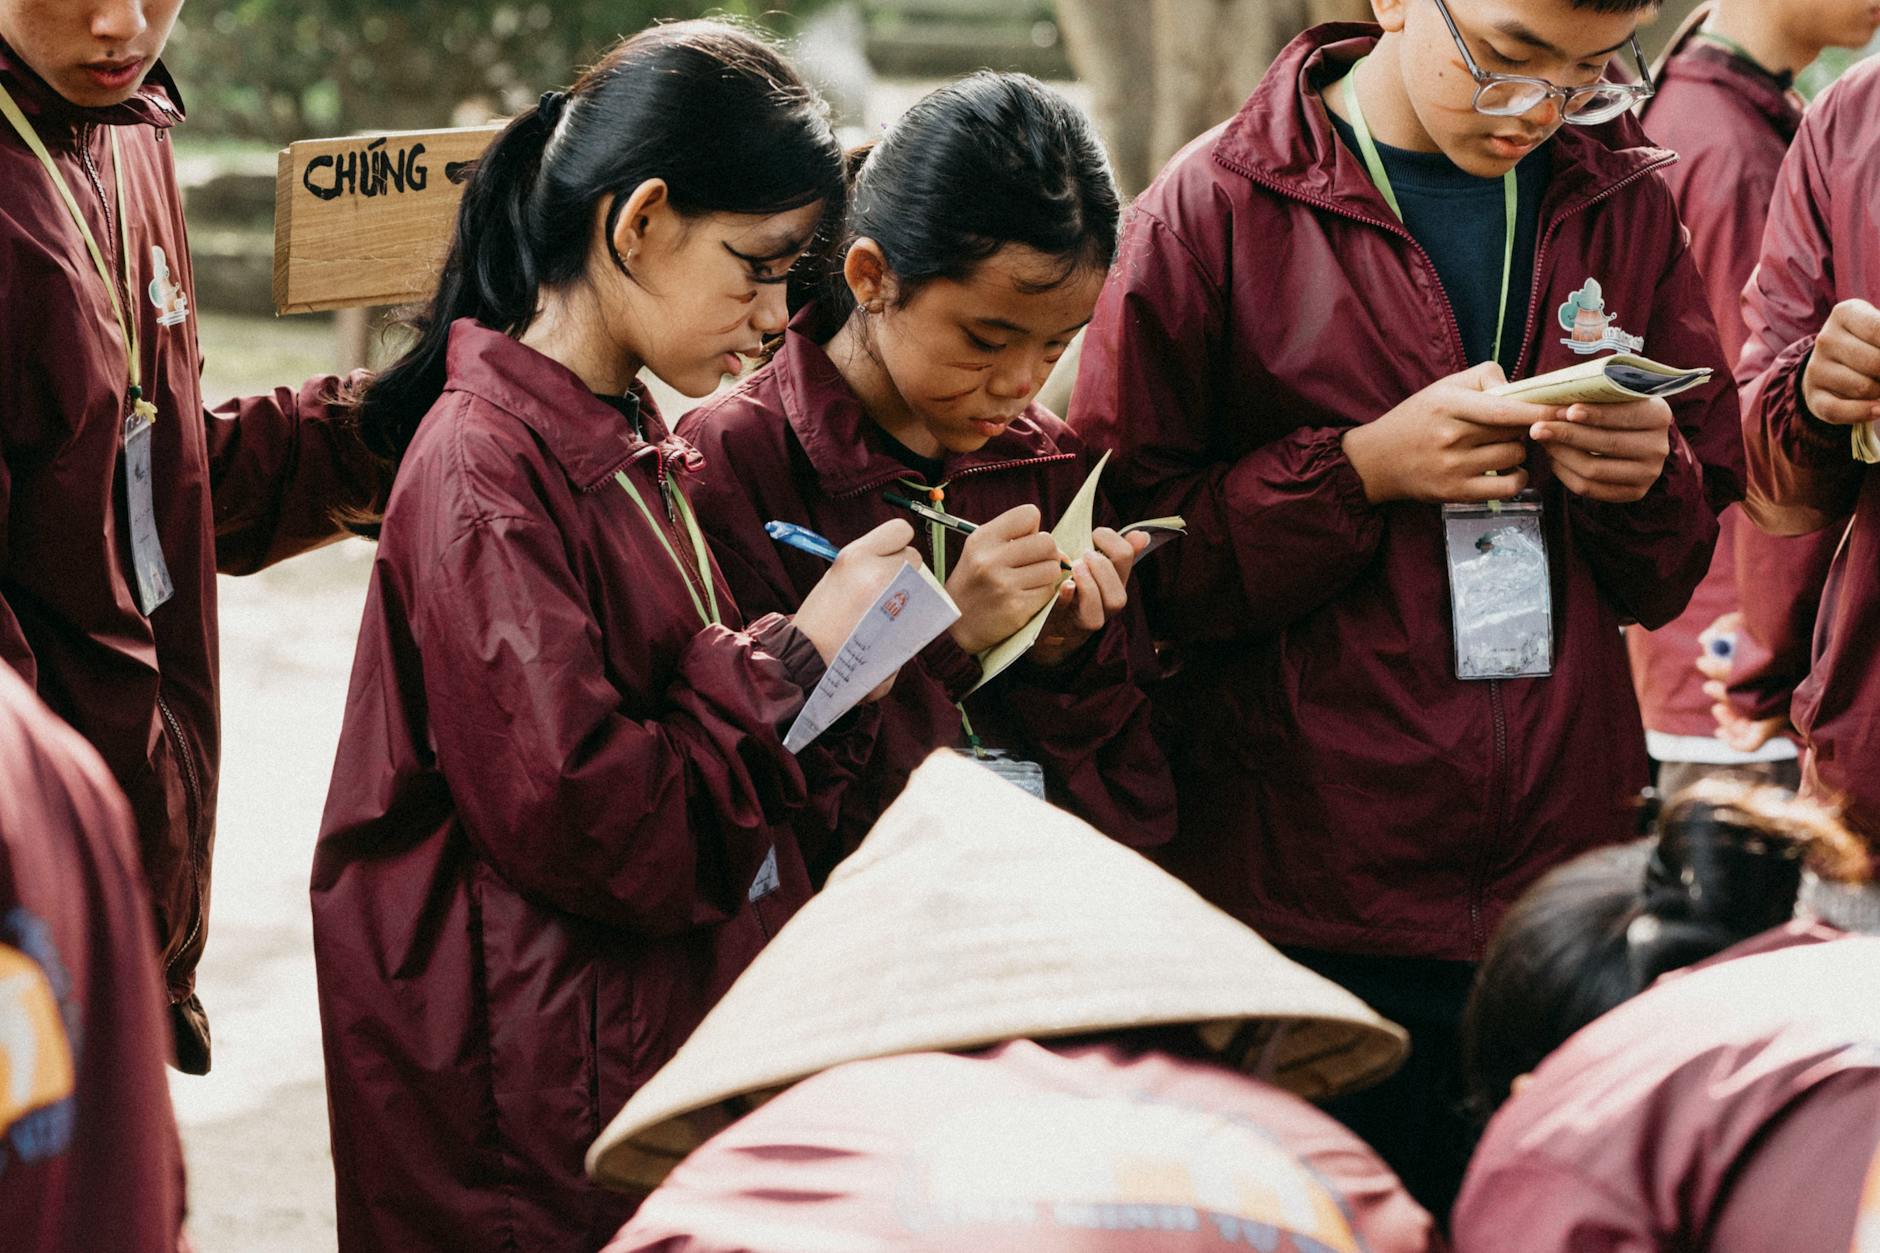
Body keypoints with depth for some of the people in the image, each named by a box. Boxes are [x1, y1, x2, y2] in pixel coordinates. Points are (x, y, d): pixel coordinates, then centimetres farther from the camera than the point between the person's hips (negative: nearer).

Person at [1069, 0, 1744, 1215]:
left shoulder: (1626, 202, 9)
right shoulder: (1216, 209, -3)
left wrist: (1647, 479, -6)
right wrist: (1363, 471, -16)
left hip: (1565, 883, 3)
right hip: (1306, 894, -3)